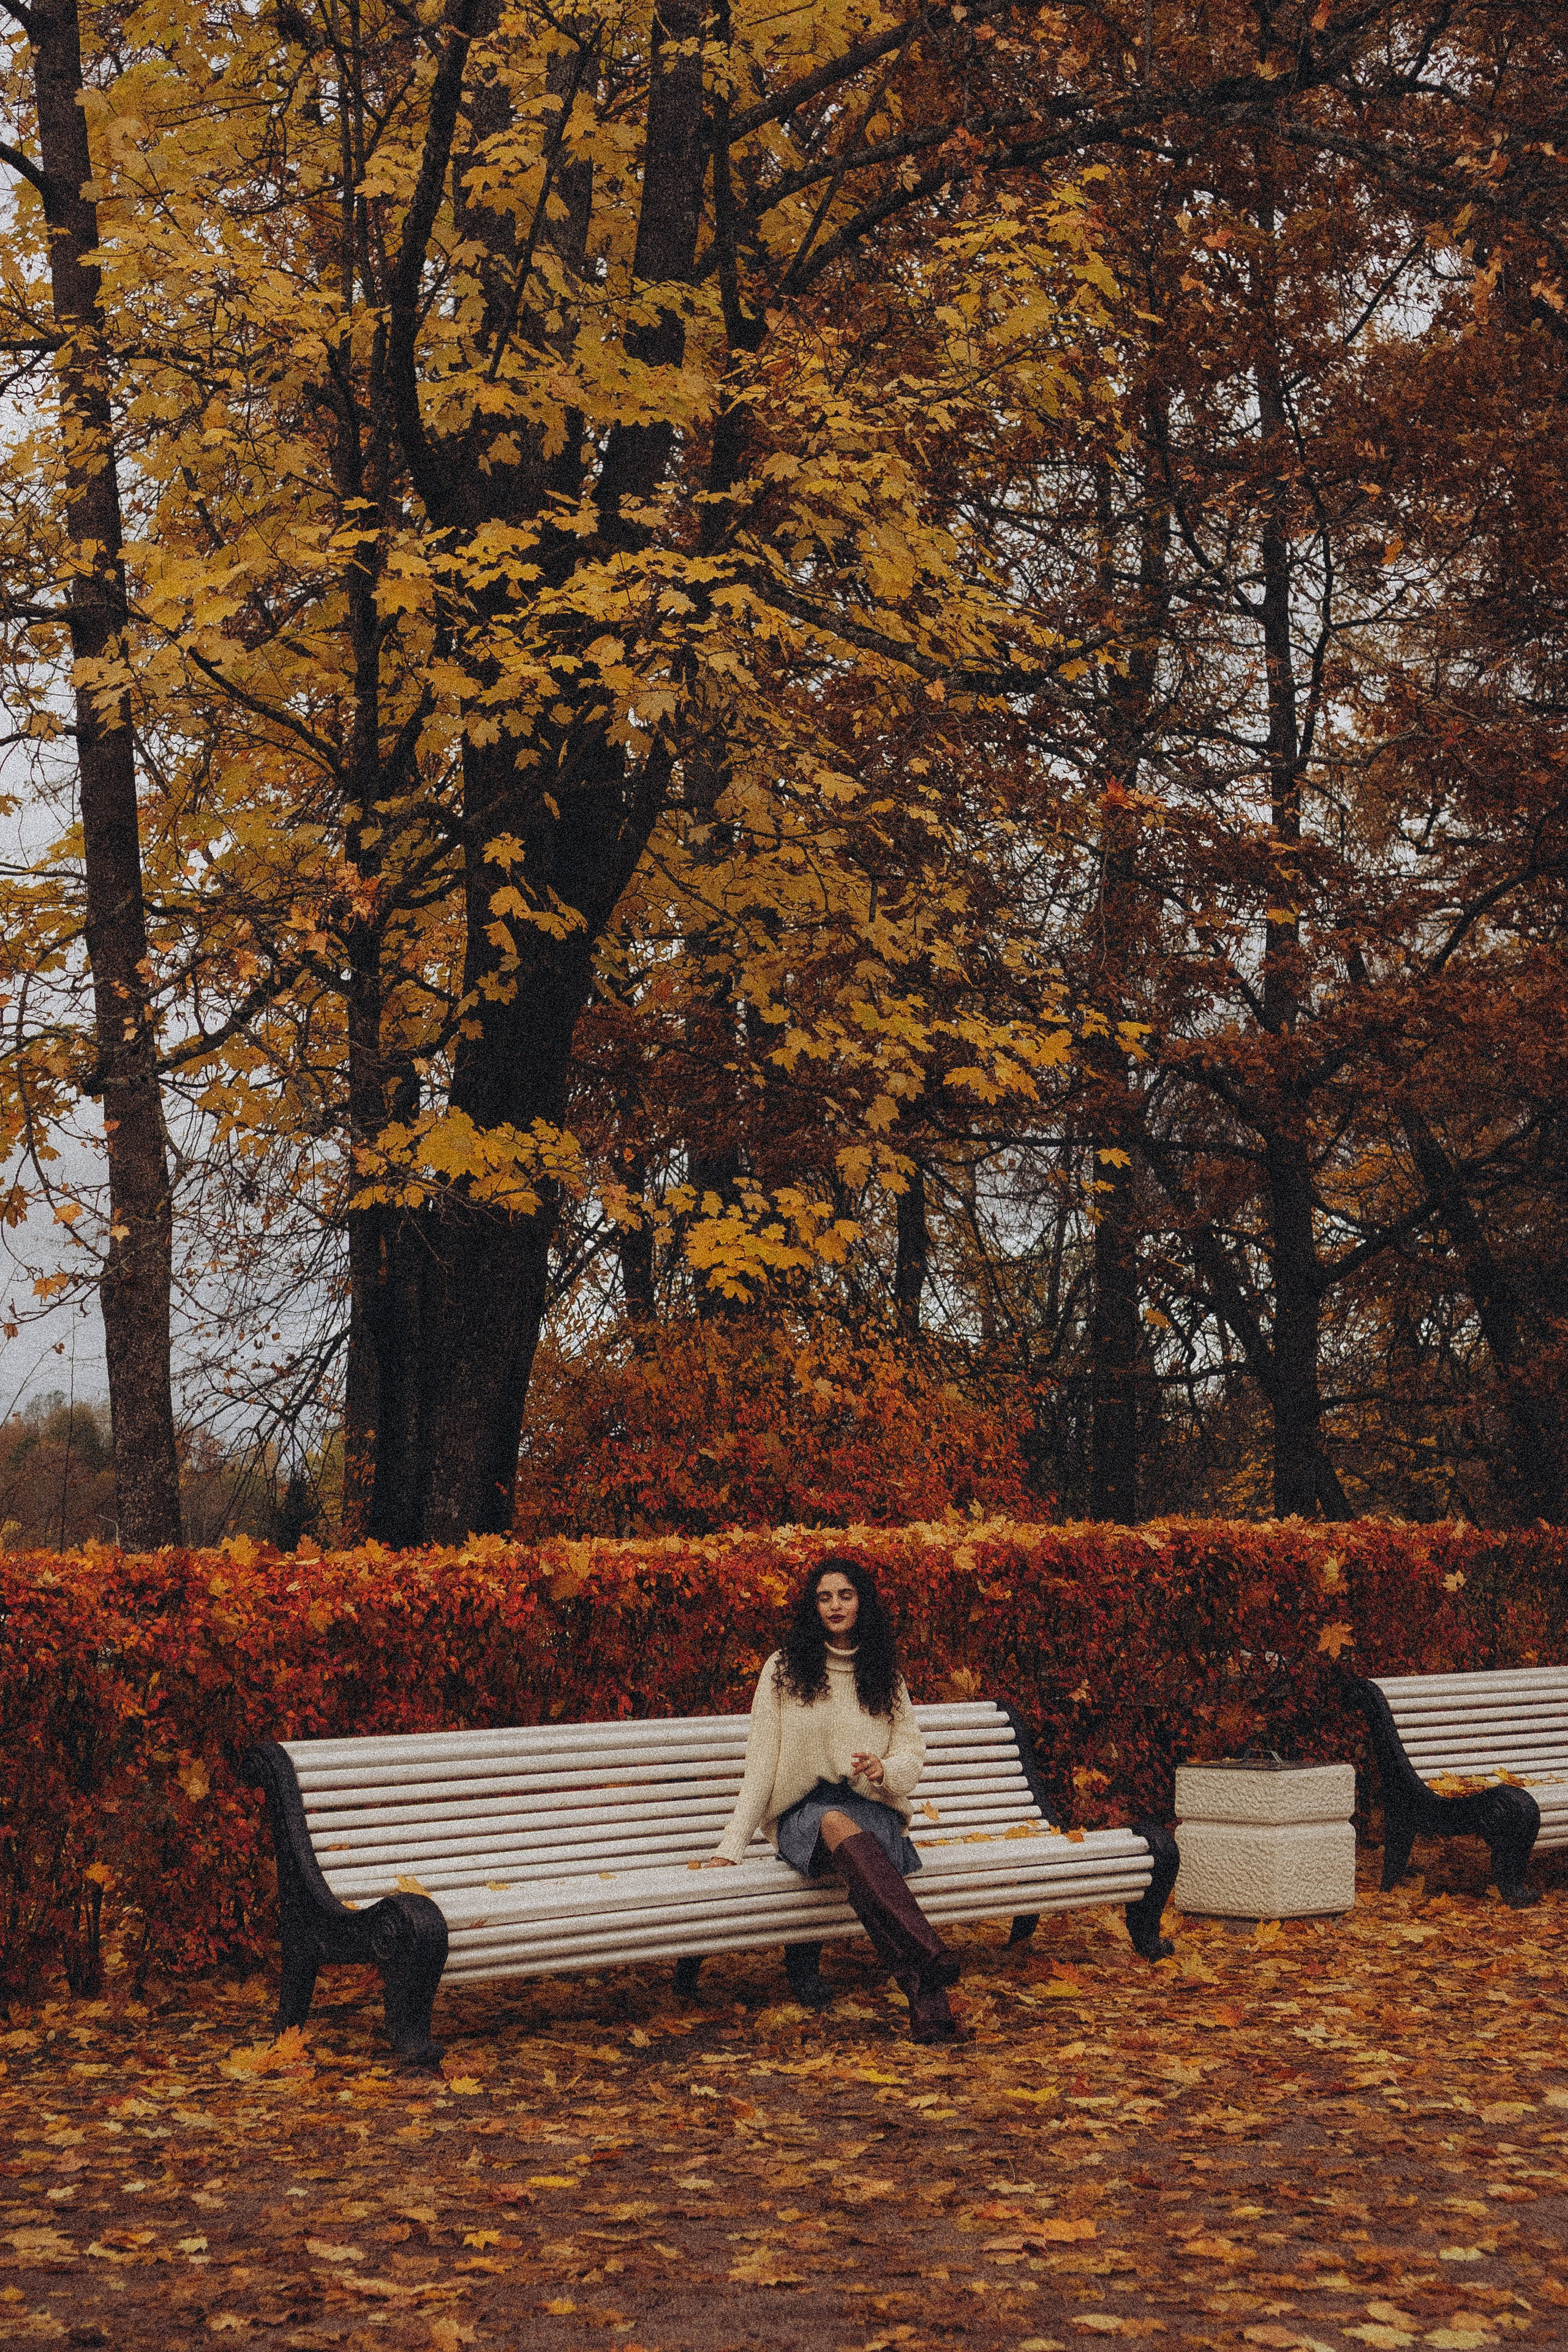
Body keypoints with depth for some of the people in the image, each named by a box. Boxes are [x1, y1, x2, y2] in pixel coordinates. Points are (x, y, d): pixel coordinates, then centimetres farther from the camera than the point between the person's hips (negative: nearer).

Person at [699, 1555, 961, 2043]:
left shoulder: (884, 1673, 14)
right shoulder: (785, 1668, 7)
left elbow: (913, 1756, 14)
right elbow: (761, 1763, 5)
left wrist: (885, 1770, -11)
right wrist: (731, 1847, -2)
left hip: (871, 1810, 2)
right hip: (801, 1814, -1)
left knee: (842, 1829, -39)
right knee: (835, 1823, -41)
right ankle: (929, 1959, -59)